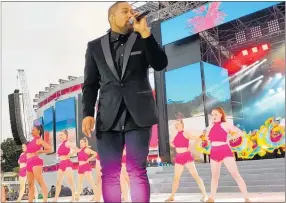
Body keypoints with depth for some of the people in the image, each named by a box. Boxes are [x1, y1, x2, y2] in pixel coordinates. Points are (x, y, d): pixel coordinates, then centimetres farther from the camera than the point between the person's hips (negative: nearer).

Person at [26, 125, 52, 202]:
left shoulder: (39, 140, -1)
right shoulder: (33, 140, 22)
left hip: (35, 162, -9)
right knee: (30, 184, 6)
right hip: (29, 163, 9)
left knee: (41, 182, -16)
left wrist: (39, 152, -9)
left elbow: (50, 149, -7)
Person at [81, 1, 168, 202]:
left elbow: (161, 64, -4)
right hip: (109, 117, 1)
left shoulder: (143, 40, 13)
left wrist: (145, 32, -10)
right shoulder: (95, 46, 14)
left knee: (137, 171, 1)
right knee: (110, 173, 3)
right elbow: (90, 84, 10)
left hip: (138, 114, -1)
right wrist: (88, 113, -3)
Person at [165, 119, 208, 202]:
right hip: (178, 157, 7)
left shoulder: (185, 133, -10)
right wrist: (177, 147, 10)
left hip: (187, 156, -7)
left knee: (195, 175, -7)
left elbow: (197, 139, -17)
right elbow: (172, 143, 27)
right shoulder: (176, 135, 10)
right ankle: (172, 196, 17)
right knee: (176, 177, 10)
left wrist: (190, 147, -13)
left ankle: (205, 195, -4)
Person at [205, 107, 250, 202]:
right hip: (214, 152, 5)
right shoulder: (210, 127, 11)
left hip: (225, 151, -5)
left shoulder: (226, 125, -1)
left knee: (235, 174, -10)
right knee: (214, 176, 13)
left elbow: (240, 132, -3)